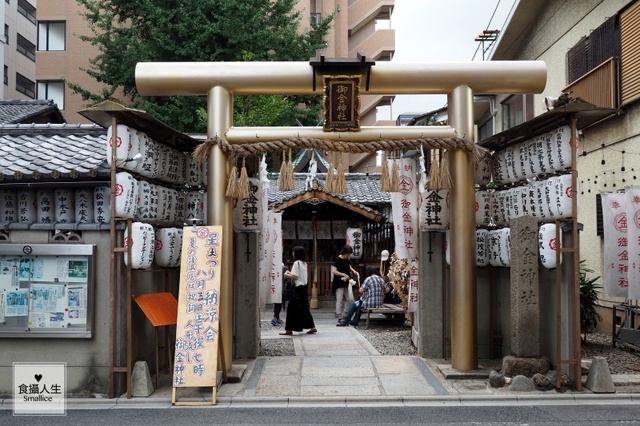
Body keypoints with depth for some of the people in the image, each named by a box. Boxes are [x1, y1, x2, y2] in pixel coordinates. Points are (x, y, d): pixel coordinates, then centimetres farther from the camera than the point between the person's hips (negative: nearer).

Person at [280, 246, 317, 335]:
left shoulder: (297, 263, -13)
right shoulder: (304, 263, 14)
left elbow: (295, 277, -19)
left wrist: (287, 275, -4)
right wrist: (290, 273, 14)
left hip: (298, 289, -9)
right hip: (304, 288, 9)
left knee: (292, 309, -3)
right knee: (304, 308, 13)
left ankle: (289, 329, -1)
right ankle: (312, 327, 14)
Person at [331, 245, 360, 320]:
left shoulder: (346, 259, 7)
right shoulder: (338, 260, -16)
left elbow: (349, 267, 24)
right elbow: (333, 271, -22)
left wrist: (354, 271, 4)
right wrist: (344, 274, -27)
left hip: (346, 283, 8)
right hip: (339, 283, -8)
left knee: (344, 299, 14)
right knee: (339, 300, -5)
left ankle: (341, 314, 24)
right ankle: (339, 316, -2)